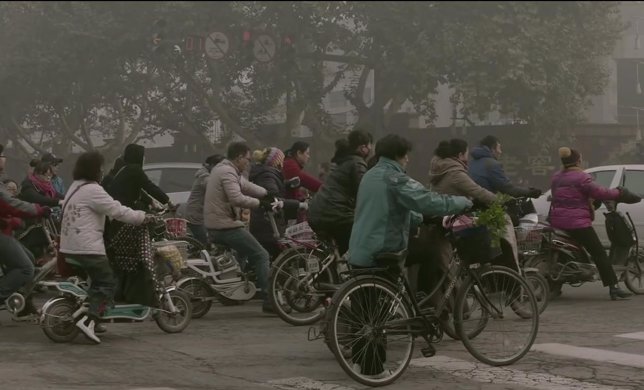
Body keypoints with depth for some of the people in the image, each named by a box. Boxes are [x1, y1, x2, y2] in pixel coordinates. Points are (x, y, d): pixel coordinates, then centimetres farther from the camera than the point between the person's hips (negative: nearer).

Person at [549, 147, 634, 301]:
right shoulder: (581, 177, -11)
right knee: (599, 253, -5)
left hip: (557, 222, 8)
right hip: (577, 223, -8)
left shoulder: (556, 178, 13)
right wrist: (618, 193, -1)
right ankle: (614, 287, -11)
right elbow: (598, 192, -16)